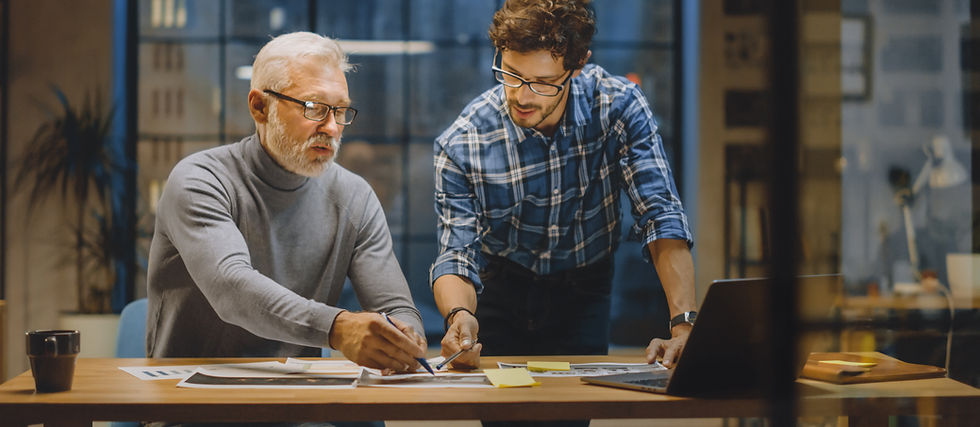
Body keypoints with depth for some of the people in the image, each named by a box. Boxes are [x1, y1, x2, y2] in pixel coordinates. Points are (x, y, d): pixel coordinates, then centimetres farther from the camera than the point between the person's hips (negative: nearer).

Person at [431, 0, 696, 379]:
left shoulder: (618, 106, -18)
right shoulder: (460, 147, -19)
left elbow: (661, 218, -20)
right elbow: (457, 256, -17)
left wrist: (684, 327, -32)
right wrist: (459, 315, -41)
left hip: (583, 295, 0)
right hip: (501, 293, 0)